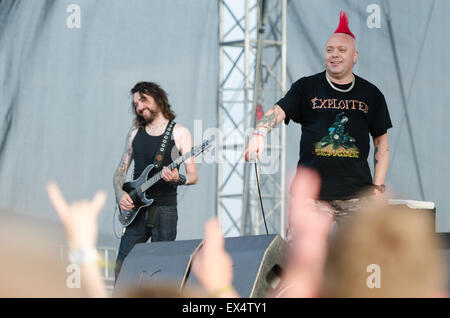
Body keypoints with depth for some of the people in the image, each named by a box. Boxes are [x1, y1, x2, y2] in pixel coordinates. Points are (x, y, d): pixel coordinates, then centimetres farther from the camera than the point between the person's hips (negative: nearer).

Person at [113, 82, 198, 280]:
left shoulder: (179, 133, 1)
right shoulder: (135, 132, 14)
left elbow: (193, 176, -2)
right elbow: (120, 171, 17)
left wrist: (177, 179, -24)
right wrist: (120, 194, -2)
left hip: (165, 209, -4)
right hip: (136, 210, 4)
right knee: (122, 267, -5)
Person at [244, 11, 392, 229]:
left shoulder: (371, 95, 12)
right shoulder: (307, 88, 8)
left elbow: (381, 141, 14)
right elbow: (278, 111, -5)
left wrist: (378, 187, 6)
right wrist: (260, 133, -27)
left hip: (357, 195, 1)